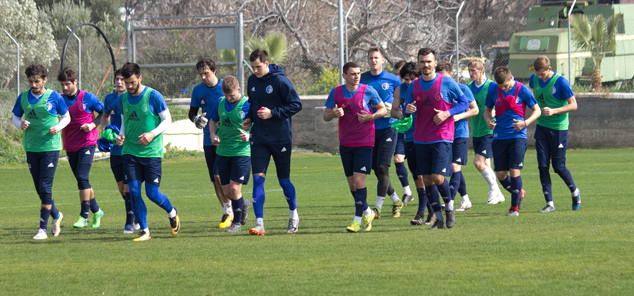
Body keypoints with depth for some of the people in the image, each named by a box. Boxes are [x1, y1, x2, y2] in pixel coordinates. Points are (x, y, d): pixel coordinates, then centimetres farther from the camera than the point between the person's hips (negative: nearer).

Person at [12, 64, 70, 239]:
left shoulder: (54, 97, -5)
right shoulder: (23, 98, 4)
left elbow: (66, 117, 6)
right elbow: (15, 118, 14)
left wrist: (58, 127, -14)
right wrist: (21, 125, -9)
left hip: (50, 147, -4)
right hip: (31, 148, 4)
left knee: (45, 187, -10)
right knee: (40, 189, 10)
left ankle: (43, 229, -7)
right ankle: (56, 215, 35)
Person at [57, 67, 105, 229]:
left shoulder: (88, 98, -6)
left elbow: (104, 112, 2)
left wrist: (93, 124, -13)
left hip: (87, 143, -5)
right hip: (70, 146, 5)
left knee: (82, 178, -15)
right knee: (81, 180, 9)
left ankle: (84, 216, -12)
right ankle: (96, 211, 24)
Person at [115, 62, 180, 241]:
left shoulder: (153, 96, -8)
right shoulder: (123, 99, 7)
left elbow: (167, 120, -3)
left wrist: (152, 134, -18)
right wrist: (121, 135, -2)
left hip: (151, 151, -4)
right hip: (130, 151, 4)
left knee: (152, 193, -5)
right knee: (133, 191, -6)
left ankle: (172, 213, 27)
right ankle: (144, 231, 4)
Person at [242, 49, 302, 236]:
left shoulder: (280, 81, -13)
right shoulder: (252, 81, 6)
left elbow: (296, 105, -12)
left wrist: (272, 113, -20)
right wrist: (249, 118, 3)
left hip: (280, 138, -5)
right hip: (259, 139, 5)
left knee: (284, 180, 7)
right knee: (258, 178, -9)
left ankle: (294, 216, 32)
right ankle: (259, 223, -12)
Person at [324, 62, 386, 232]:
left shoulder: (368, 91, -6)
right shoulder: (336, 93, 3)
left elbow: (383, 109, 4)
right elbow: (325, 116, 7)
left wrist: (370, 116, -16)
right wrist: (333, 114, -16)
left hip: (364, 143, -4)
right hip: (345, 144, 4)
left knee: (359, 180, -13)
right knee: (351, 182, 8)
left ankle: (358, 219, -9)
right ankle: (367, 213, 27)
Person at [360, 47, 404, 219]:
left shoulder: (392, 80, -2)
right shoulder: (362, 79, 6)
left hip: (388, 128, -4)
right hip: (369, 129, 4)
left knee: (382, 167, -12)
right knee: (377, 170, 7)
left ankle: (378, 207, -11)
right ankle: (396, 200, 25)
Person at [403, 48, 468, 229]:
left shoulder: (447, 83, -4)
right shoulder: (414, 86, 8)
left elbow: (464, 103, 1)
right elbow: (406, 110, 14)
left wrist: (447, 113, -15)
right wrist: (408, 110, -11)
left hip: (442, 138, -5)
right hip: (421, 139, 5)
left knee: (437, 178, -14)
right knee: (426, 180, 3)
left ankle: (449, 206, 13)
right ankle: (439, 219, 13)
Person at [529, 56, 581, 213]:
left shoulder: (560, 82, -17)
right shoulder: (534, 79, 1)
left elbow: (573, 105, -13)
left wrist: (554, 111, -24)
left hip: (559, 128, -5)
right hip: (541, 127, 5)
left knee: (558, 167, 0)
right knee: (543, 166, -2)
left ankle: (575, 192, 27)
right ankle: (549, 203, 3)